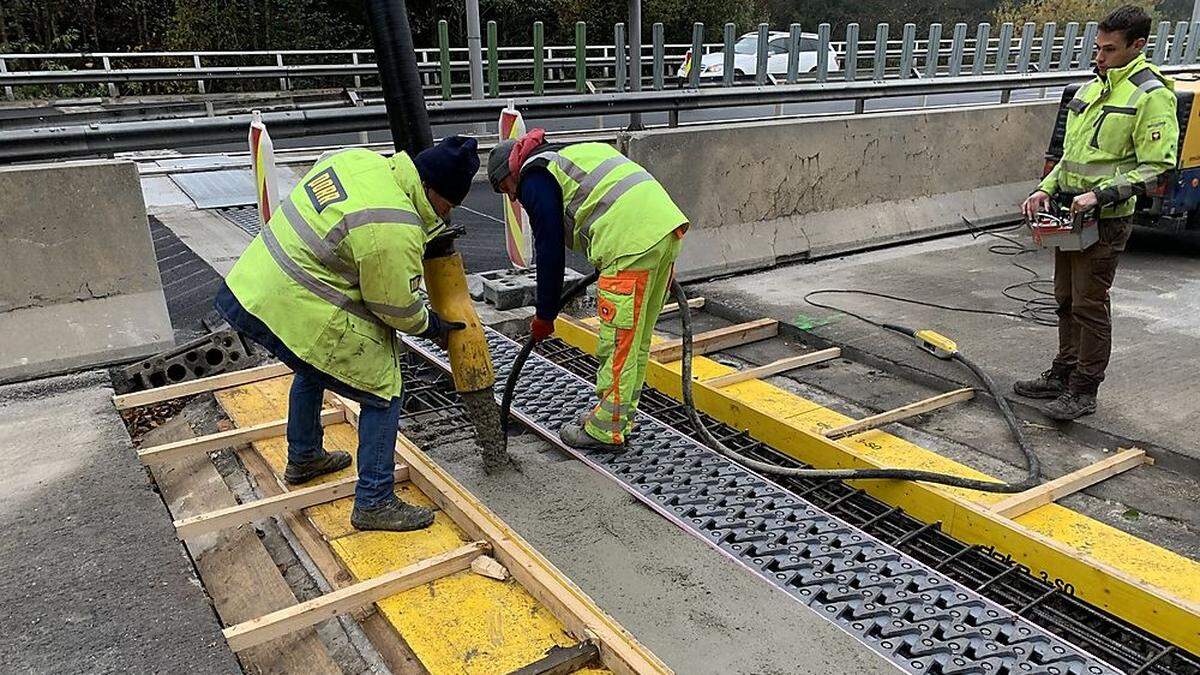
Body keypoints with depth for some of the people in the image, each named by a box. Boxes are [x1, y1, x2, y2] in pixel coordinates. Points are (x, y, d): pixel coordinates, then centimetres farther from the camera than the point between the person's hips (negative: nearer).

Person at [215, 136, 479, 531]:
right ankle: (374, 503, 9)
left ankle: (303, 458, 53)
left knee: (313, 367, 34)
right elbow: (397, 308, -13)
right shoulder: (393, 231, -24)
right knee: (383, 390, 1)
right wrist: (429, 325, 8)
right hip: (296, 316, -10)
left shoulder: (357, 158, 2)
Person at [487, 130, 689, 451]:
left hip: (634, 242, -9)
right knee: (636, 339, 17)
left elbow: (550, 253, 1)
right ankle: (619, 417, 29)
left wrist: (544, 316, 11)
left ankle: (605, 430, 10)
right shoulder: (570, 154, 31)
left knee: (617, 341, 0)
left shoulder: (535, 178, 3)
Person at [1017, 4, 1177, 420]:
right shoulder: (1092, 88, 14)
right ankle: (1062, 375, 28)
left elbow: (1156, 168, -15)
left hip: (1106, 222, -8)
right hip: (1068, 214, 8)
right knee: (1066, 300, 15)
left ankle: (1083, 392, 6)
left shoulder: (1151, 95, -11)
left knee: (1090, 305, -3)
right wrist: (1046, 190, 7)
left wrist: (1099, 195, -23)